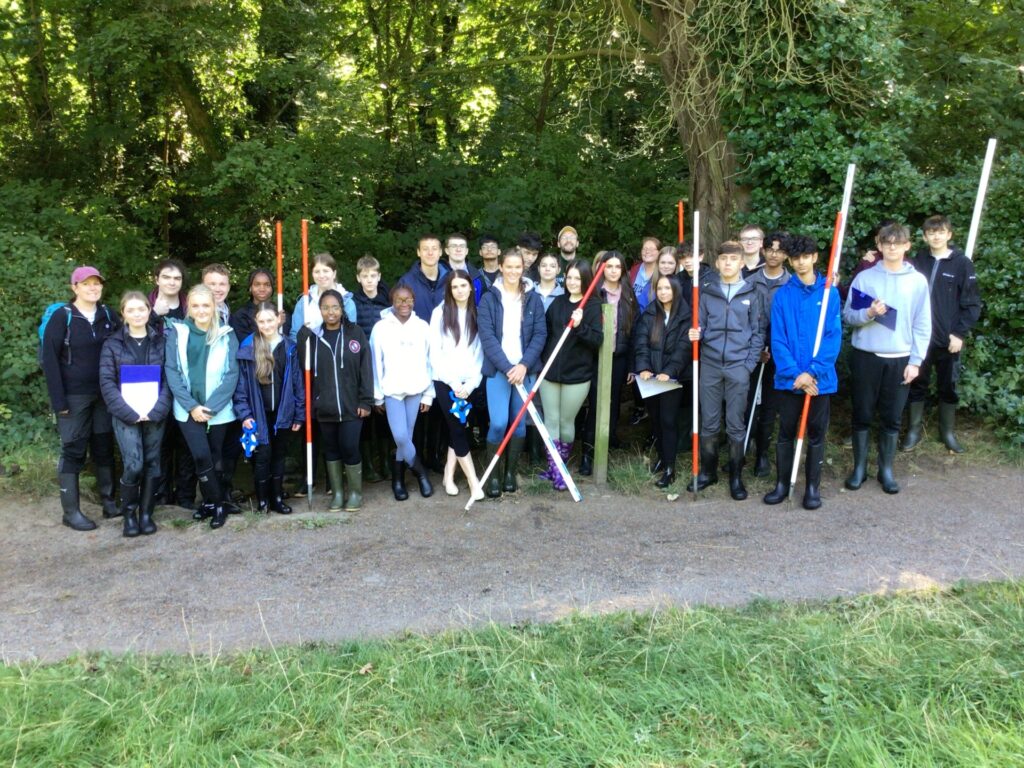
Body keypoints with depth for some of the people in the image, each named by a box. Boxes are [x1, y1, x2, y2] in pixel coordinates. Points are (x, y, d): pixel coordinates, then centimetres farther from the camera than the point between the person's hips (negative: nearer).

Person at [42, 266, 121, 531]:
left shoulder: (108, 315, 5)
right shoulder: (61, 316, -8)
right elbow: (49, 358, -9)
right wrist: (58, 399, -13)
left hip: (105, 394, 4)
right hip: (74, 395, -4)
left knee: (104, 446, 10)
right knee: (74, 450, 1)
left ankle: (108, 501, 21)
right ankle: (70, 511, 8)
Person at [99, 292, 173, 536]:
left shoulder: (160, 341, 6)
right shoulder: (112, 343, 2)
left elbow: (169, 378, 1)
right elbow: (107, 382, -3)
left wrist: (156, 410, -11)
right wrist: (129, 412, -13)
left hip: (155, 413, 2)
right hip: (125, 414, -2)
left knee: (152, 463, 6)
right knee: (133, 465, -12)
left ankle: (146, 513, 18)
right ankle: (129, 514, 7)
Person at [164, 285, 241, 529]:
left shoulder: (226, 335, 0)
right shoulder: (177, 332, 1)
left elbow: (231, 374, -4)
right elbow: (171, 371, -3)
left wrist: (211, 407, -12)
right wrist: (191, 406, -11)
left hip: (218, 410, 0)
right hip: (189, 410, 0)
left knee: (215, 457, 9)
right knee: (201, 456, -11)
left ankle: (214, 502, 26)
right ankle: (216, 502, 7)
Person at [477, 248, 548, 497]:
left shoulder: (533, 299, 5)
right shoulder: (489, 299, 0)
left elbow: (540, 334, 1)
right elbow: (487, 337, -7)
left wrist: (524, 365, -11)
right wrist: (507, 367, -15)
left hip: (525, 369, 2)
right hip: (498, 369, -2)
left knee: (519, 422, 6)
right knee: (499, 423, -10)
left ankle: (510, 472, 22)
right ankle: (492, 476, 6)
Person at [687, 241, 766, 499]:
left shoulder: (752, 292, 3)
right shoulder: (707, 290, 5)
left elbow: (758, 331, 3)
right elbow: (700, 324, 9)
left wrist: (749, 364, -5)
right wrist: (696, 333, -14)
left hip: (738, 366, -1)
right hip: (710, 364, 1)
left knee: (736, 424, 4)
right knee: (708, 422, 7)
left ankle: (736, 477, 15)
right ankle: (708, 471, 22)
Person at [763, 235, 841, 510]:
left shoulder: (830, 292, -1)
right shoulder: (782, 294, 1)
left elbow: (834, 336, -6)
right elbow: (778, 339, -5)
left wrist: (813, 372, -16)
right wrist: (794, 374, -16)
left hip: (820, 378, 0)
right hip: (788, 379, 0)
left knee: (816, 433, 9)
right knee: (786, 432, 9)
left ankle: (813, 486, 21)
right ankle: (782, 483, 21)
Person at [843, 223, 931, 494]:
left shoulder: (918, 281, 3)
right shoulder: (864, 278, 1)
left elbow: (923, 326, 4)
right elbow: (847, 315, 1)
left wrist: (915, 361, -2)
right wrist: (868, 313, -19)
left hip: (900, 360, 1)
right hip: (866, 357, 0)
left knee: (892, 418, 6)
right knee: (862, 415, 6)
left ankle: (886, 469, 19)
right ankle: (859, 467, 18)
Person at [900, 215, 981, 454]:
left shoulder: (962, 263, -4)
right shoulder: (918, 261, 3)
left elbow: (972, 304, -3)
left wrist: (960, 333, -10)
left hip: (948, 339, -2)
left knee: (948, 387, 10)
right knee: (917, 385, 9)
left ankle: (948, 432, 24)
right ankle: (914, 430, 20)